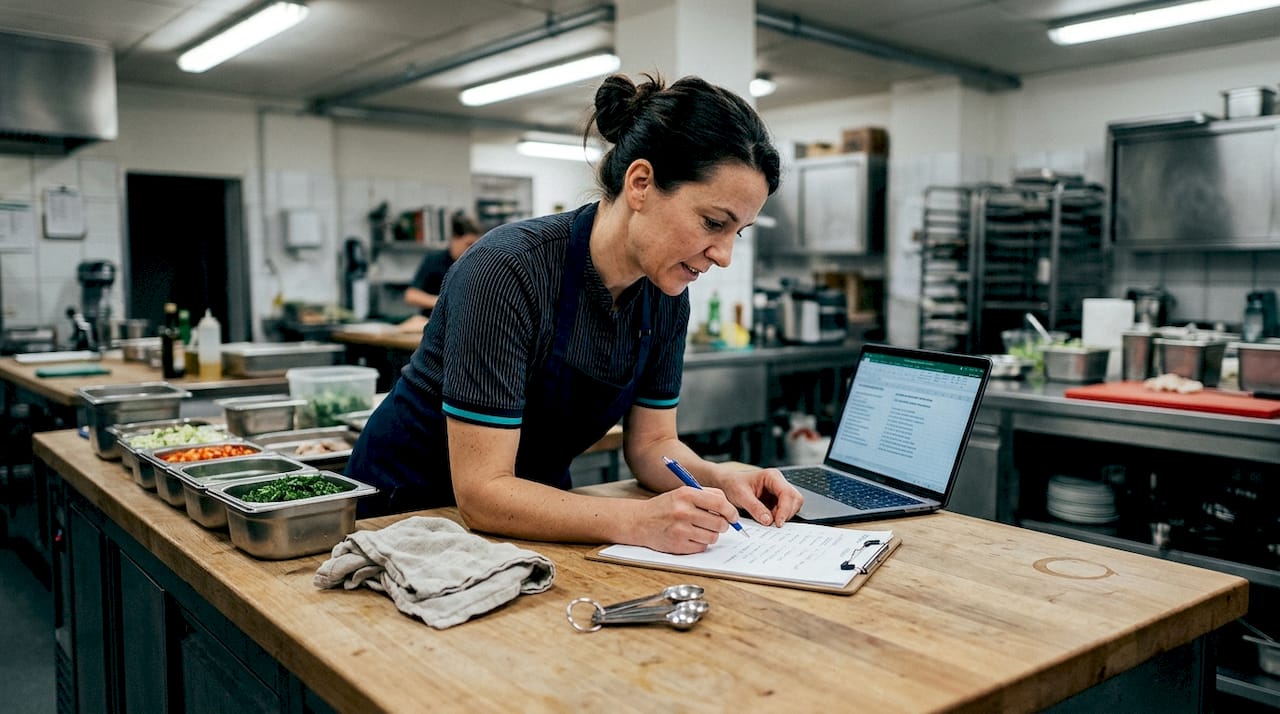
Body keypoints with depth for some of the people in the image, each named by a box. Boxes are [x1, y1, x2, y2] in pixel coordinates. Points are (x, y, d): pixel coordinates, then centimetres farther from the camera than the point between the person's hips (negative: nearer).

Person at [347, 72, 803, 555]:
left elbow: (651, 442, 4)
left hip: (530, 511, 5)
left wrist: (720, 479, -15)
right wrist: (640, 522, -36)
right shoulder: (507, 271, -26)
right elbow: (481, 492, -27)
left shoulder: (666, 298, -5)